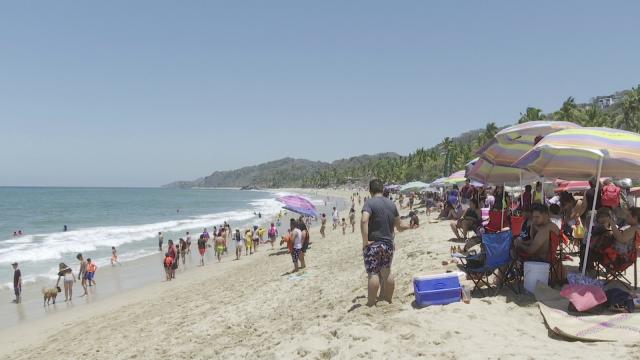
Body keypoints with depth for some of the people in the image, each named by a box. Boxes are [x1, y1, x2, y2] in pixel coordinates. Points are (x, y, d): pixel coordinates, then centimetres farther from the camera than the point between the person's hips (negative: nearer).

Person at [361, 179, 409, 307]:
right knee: (387, 272, 17)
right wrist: (409, 226, 34)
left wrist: (365, 241, -24)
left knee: (373, 274, -2)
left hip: (373, 245, -6)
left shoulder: (370, 202, -12)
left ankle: (371, 303, 3)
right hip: (389, 244, 6)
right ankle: (388, 299, 27)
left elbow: (364, 221, -29)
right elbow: (399, 226, 13)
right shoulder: (391, 204, 7)